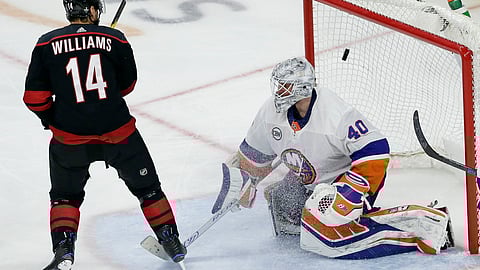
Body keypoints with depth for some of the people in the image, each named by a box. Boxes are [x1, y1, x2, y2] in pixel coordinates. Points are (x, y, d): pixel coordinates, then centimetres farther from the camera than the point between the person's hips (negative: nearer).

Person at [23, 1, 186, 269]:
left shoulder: (47, 45, -3)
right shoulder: (114, 39, -3)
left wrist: (50, 117, 16)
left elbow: (35, 98, -3)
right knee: (146, 186, 19)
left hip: (70, 137, 0)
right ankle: (171, 242, 27)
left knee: (65, 195, 21)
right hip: (117, 132, 0)